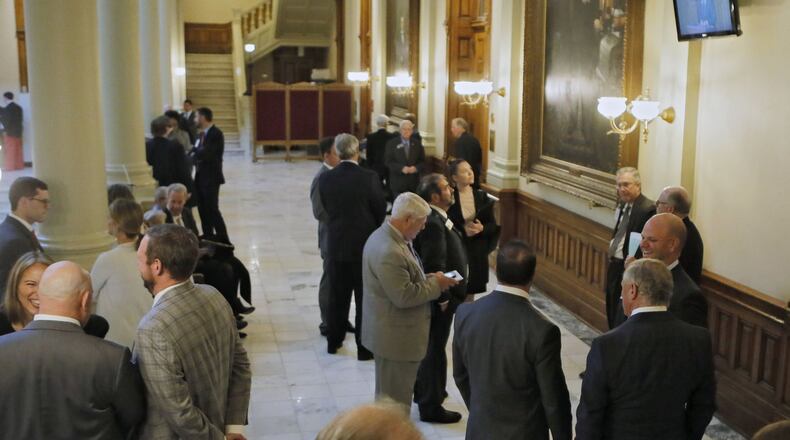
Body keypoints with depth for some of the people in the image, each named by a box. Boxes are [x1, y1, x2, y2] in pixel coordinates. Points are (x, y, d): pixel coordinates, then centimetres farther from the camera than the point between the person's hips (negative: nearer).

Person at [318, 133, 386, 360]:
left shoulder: (325, 178, -6)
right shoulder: (369, 177, -15)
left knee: (338, 295, 17)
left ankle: (334, 341, 28)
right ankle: (365, 347, 11)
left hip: (336, 243, 3)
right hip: (365, 243, -3)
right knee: (365, 298, 6)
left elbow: (326, 208, 4)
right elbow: (381, 210, -6)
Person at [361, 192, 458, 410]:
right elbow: (404, 296, -28)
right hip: (395, 337, -11)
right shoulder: (389, 252, -30)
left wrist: (428, 279, 3)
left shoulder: (386, 236, 4)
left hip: (391, 333, 11)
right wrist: (435, 284, -15)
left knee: (389, 394, 25)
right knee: (396, 401, 5)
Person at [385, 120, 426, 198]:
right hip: (398, 183, -2)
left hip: (414, 182, 2)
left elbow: (422, 161, 10)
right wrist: (401, 168, -16)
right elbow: (388, 161, -3)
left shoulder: (417, 143, 10)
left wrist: (416, 168, -11)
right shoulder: (392, 143, 2)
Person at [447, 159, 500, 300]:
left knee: (471, 291, 13)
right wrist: (462, 230, -20)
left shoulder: (481, 196, 1)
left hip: (477, 251, 3)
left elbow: (493, 224, 3)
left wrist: (482, 228, -16)